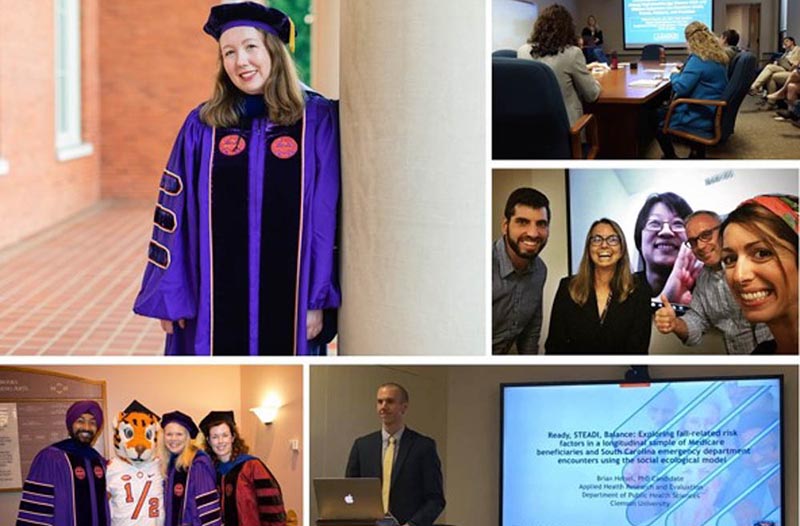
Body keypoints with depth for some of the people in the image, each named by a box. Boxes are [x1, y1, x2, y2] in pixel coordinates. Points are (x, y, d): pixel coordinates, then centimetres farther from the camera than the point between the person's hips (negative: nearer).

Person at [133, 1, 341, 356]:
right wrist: (169, 297, 0)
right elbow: (173, 216, 4)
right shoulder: (202, 126, 3)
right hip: (215, 304, 1)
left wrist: (319, 300, -7)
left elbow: (331, 214, -3)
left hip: (288, 299, -1)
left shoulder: (318, 121, -1)